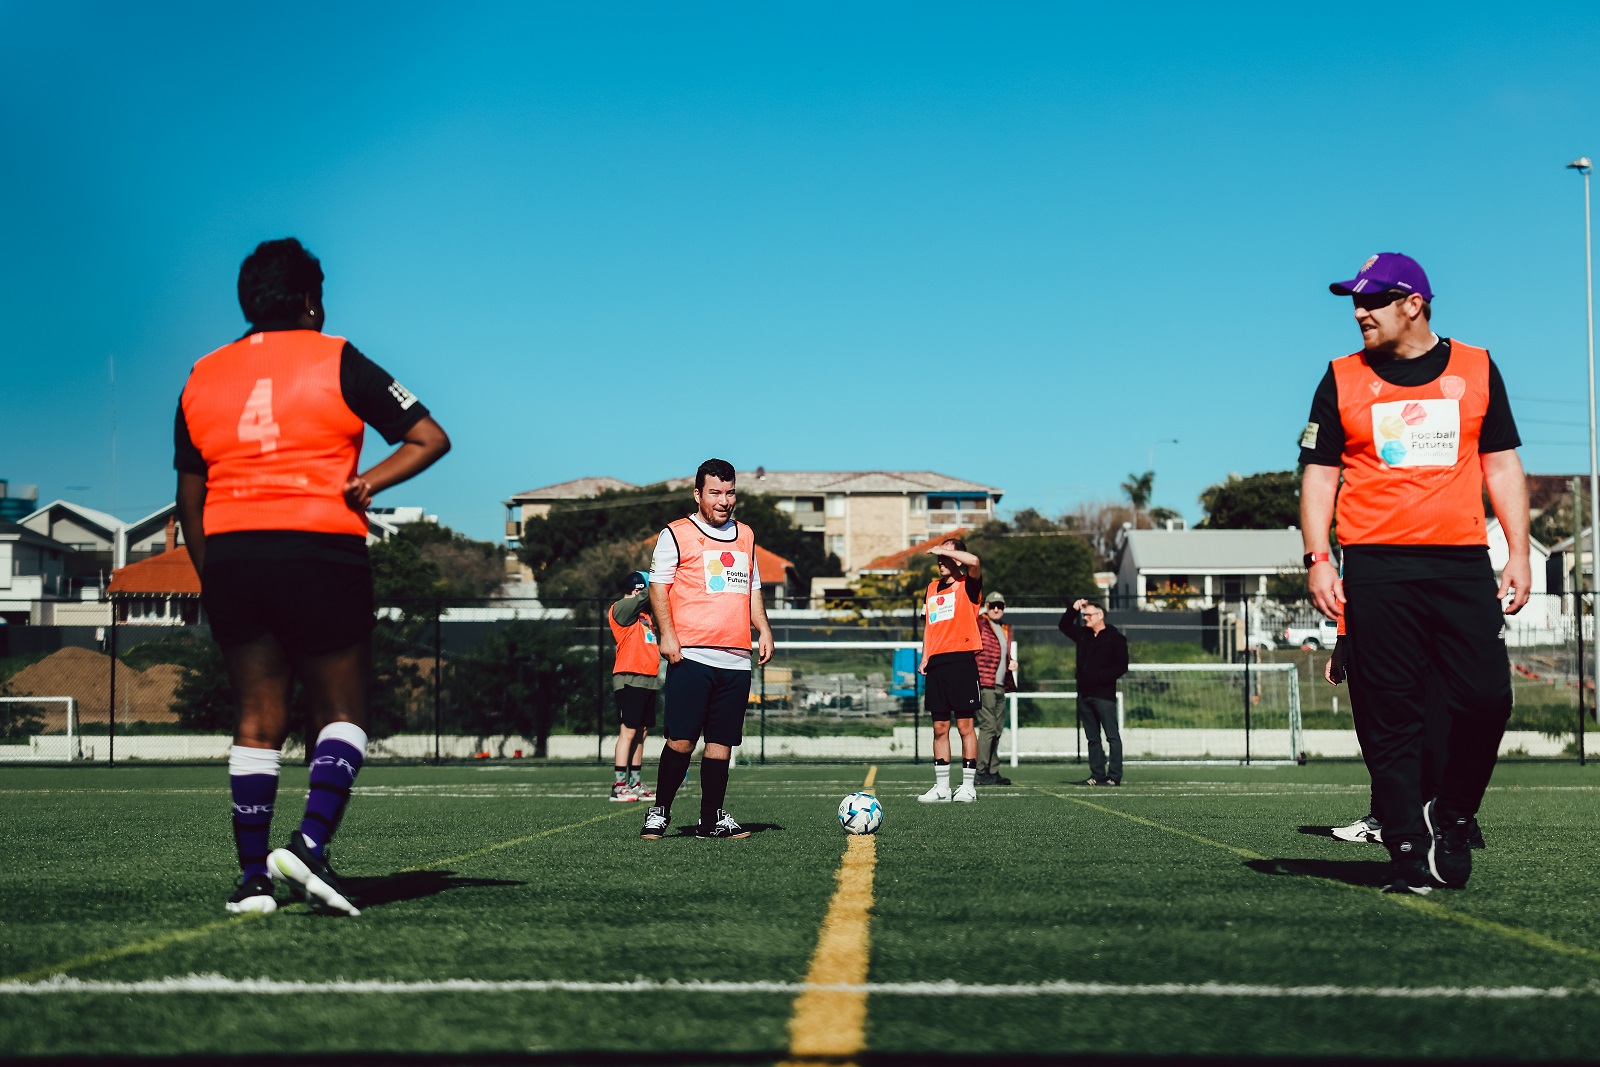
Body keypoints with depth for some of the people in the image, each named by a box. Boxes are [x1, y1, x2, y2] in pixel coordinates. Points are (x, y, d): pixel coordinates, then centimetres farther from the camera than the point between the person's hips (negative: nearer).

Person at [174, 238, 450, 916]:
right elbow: (431, 438, -3)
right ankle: (310, 844, -13)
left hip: (229, 557, 4)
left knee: (257, 721, 8)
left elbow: (189, 499, 15)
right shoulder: (338, 362, 1)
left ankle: (253, 875, 5)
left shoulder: (202, 377, 12)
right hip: (321, 555, -4)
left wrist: (210, 581, 21)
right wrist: (365, 483, -3)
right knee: (341, 712, 6)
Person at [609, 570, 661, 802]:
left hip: (648, 680, 9)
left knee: (641, 732, 10)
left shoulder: (644, 612, 22)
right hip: (630, 679, -9)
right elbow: (647, 595, -16)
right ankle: (619, 786, -9)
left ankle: (635, 784, 15)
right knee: (628, 731, -10)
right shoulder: (621, 608, -7)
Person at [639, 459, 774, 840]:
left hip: (736, 661, 5)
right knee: (681, 740, -9)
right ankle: (659, 812, 4)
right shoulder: (676, 534, 3)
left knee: (721, 742, 5)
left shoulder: (745, 536, 20)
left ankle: (712, 819, 13)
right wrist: (667, 634, -13)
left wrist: (763, 630, 13)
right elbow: (658, 586, -2)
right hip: (691, 655, -5)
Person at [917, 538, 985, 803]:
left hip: (961, 660, -6)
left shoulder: (968, 585, -2)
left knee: (964, 724, -4)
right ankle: (941, 787, 10)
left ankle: (968, 786, 1)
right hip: (936, 663, 6)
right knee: (940, 727, 6)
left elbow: (974, 562, -24)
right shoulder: (932, 588, 18)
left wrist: (944, 550, -12)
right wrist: (924, 657, 15)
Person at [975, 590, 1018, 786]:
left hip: (1000, 687, 8)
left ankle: (993, 771, 15)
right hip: (984, 685, -8)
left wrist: (1012, 663, 13)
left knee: (997, 729, 10)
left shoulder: (1006, 630, 21)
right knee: (988, 727, -13)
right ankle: (982, 772, -10)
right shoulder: (979, 626, -4)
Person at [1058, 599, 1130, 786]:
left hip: (1104, 695, -7)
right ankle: (1097, 775, 11)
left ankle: (1114, 776, -8)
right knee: (1092, 737, 8)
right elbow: (1063, 625, 28)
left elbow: (1121, 666, -8)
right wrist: (1074, 609, 12)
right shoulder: (1083, 634, 16)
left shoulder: (1115, 638, -3)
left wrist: (1100, 677, -16)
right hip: (1085, 694, 7)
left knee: (1112, 736, -6)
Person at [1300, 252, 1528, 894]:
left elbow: (1502, 465, 14)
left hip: (1463, 562, 1)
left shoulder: (1476, 369, 12)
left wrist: (1518, 554, 5)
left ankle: (1451, 817, 15)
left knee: (1486, 697, -8)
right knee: (1392, 716, -3)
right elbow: (1319, 474, 8)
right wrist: (1318, 560, -3)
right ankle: (1407, 853, 2)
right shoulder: (1342, 379, 10)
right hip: (1377, 569, -1)